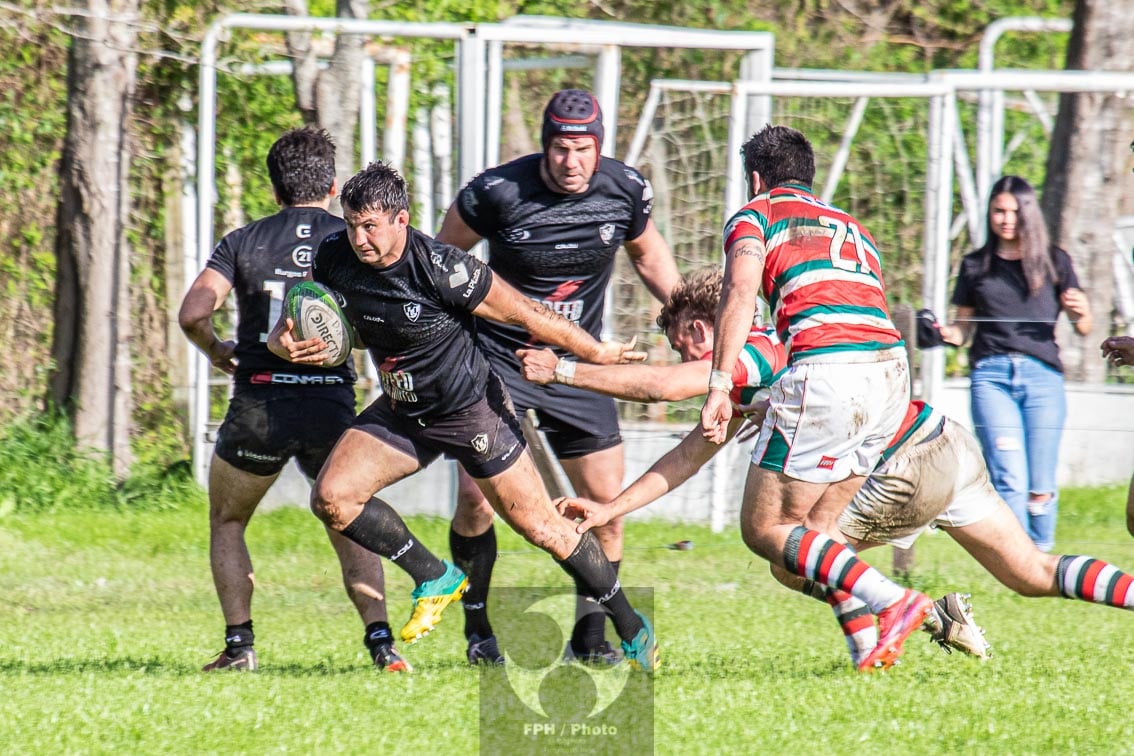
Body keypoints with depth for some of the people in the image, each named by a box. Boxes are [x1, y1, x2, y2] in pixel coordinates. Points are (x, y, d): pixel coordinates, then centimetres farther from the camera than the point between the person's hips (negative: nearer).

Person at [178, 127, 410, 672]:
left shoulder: (243, 242, 4)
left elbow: (193, 313, -8)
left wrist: (215, 350, 11)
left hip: (258, 405, -1)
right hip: (331, 403, 1)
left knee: (226, 524, 20)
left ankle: (239, 644, 8)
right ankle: (379, 637, -5)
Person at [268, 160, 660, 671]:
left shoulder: (442, 269, -28)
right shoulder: (335, 258, -12)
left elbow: (523, 314, -18)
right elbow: (288, 330, 1)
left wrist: (596, 353, -9)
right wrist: (286, 344, -24)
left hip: (471, 410, -5)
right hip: (400, 413, 5)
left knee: (542, 527, -1)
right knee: (330, 497, -11)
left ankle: (634, 631, 15)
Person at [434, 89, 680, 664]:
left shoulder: (626, 190, -8)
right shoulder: (496, 192, -18)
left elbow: (647, 253, 14)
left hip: (578, 366, 3)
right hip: (498, 358, -3)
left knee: (607, 502, -2)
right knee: (474, 497, -13)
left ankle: (589, 637, 11)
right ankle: (478, 631, 5)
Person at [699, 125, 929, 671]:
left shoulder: (756, 214, 14)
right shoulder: (851, 226, 32)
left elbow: (740, 294, -4)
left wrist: (718, 388, -8)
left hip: (826, 369, -7)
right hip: (892, 367, 7)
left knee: (765, 529, 0)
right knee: (816, 527, 15)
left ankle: (891, 601, -18)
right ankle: (869, 641, -6)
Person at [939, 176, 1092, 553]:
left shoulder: (1054, 261, 13)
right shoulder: (975, 266, 15)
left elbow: (1084, 328, 12)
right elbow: (962, 330, 18)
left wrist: (1081, 310, -11)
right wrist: (942, 333, -4)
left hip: (1042, 376, 0)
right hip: (991, 376, 0)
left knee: (1040, 488, -5)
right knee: (1010, 481, -14)